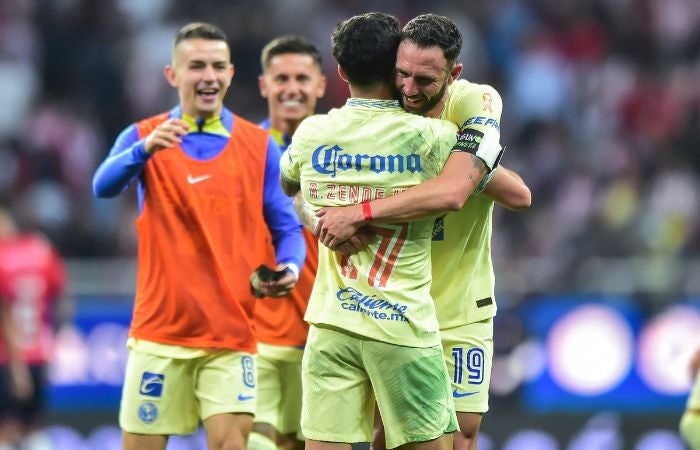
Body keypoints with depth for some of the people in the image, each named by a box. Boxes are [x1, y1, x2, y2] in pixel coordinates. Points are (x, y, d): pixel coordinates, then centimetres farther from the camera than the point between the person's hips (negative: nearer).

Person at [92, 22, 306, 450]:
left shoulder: (259, 145, 5)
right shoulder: (144, 137, 2)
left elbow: (287, 228, 8)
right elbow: (104, 186, -18)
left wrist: (289, 268, -15)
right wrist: (146, 149, -39)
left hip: (231, 335, 0)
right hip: (159, 332, 0)